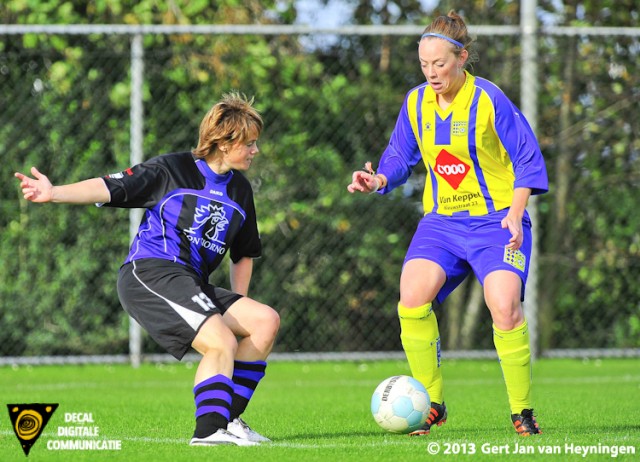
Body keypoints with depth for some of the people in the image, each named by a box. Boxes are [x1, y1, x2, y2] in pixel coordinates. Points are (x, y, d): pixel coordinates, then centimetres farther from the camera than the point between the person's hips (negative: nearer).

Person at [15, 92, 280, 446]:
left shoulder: (240, 190, 17)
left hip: (193, 287, 8)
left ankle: (228, 417, -1)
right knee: (222, 343, -25)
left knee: (266, 321, -6)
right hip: (149, 274, -8)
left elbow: (243, 254, 28)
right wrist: (54, 193, -24)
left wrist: (237, 306, 16)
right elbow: (111, 188, -10)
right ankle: (209, 430, -17)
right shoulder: (172, 169, -2)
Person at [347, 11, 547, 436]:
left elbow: (528, 159, -8)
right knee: (412, 296, -18)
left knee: (504, 306, -22)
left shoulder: (489, 99, -11)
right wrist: (379, 179, -9)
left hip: (497, 221, -4)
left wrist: (515, 216, -16)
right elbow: (401, 157, 13)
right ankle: (432, 404, -4)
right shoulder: (416, 103, 3)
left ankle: (522, 411, -5)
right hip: (442, 221, 4)